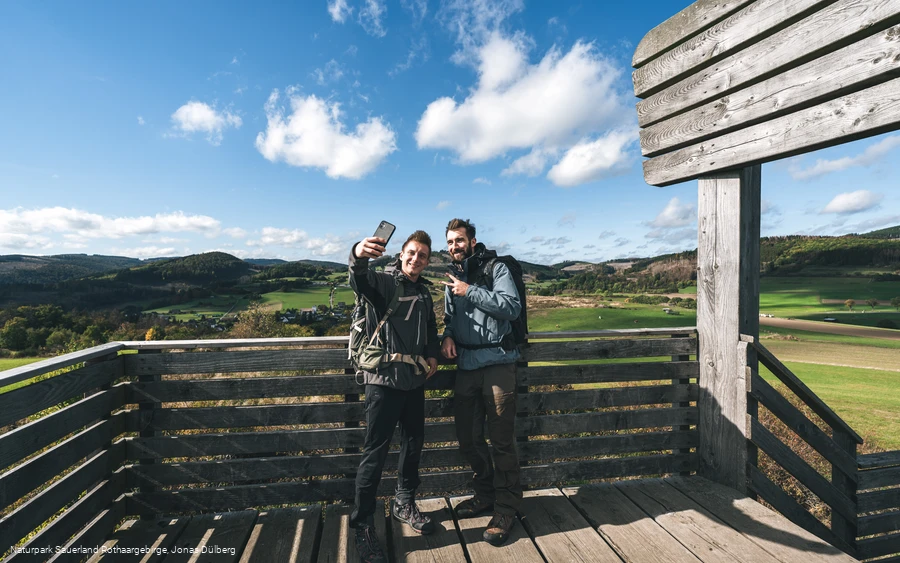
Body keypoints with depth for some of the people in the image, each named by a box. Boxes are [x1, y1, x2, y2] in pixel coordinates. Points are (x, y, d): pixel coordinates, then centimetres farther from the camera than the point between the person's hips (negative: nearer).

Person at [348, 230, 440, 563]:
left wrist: (433, 355, 6)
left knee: (413, 443, 16)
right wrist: (358, 255, -51)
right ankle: (362, 525, 13)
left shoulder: (423, 293, 14)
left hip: (415, 379, 7)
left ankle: (404, 504, 35)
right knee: (376, 451, -2)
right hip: (384, 377, -7)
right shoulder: (383, 282, -6)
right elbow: (359, 281, -29)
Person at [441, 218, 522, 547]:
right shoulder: (452, 279, 16)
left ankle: (506, 507, 19)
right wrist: (448, 335, 0)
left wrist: (471, 291, -16)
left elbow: (512, 307, -15)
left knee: (502, 439, 1)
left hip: (496, 362, -6)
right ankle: (486, 494, 33)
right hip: (466, 365, 6)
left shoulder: (495, 268, -3)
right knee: (468, 437, 12)